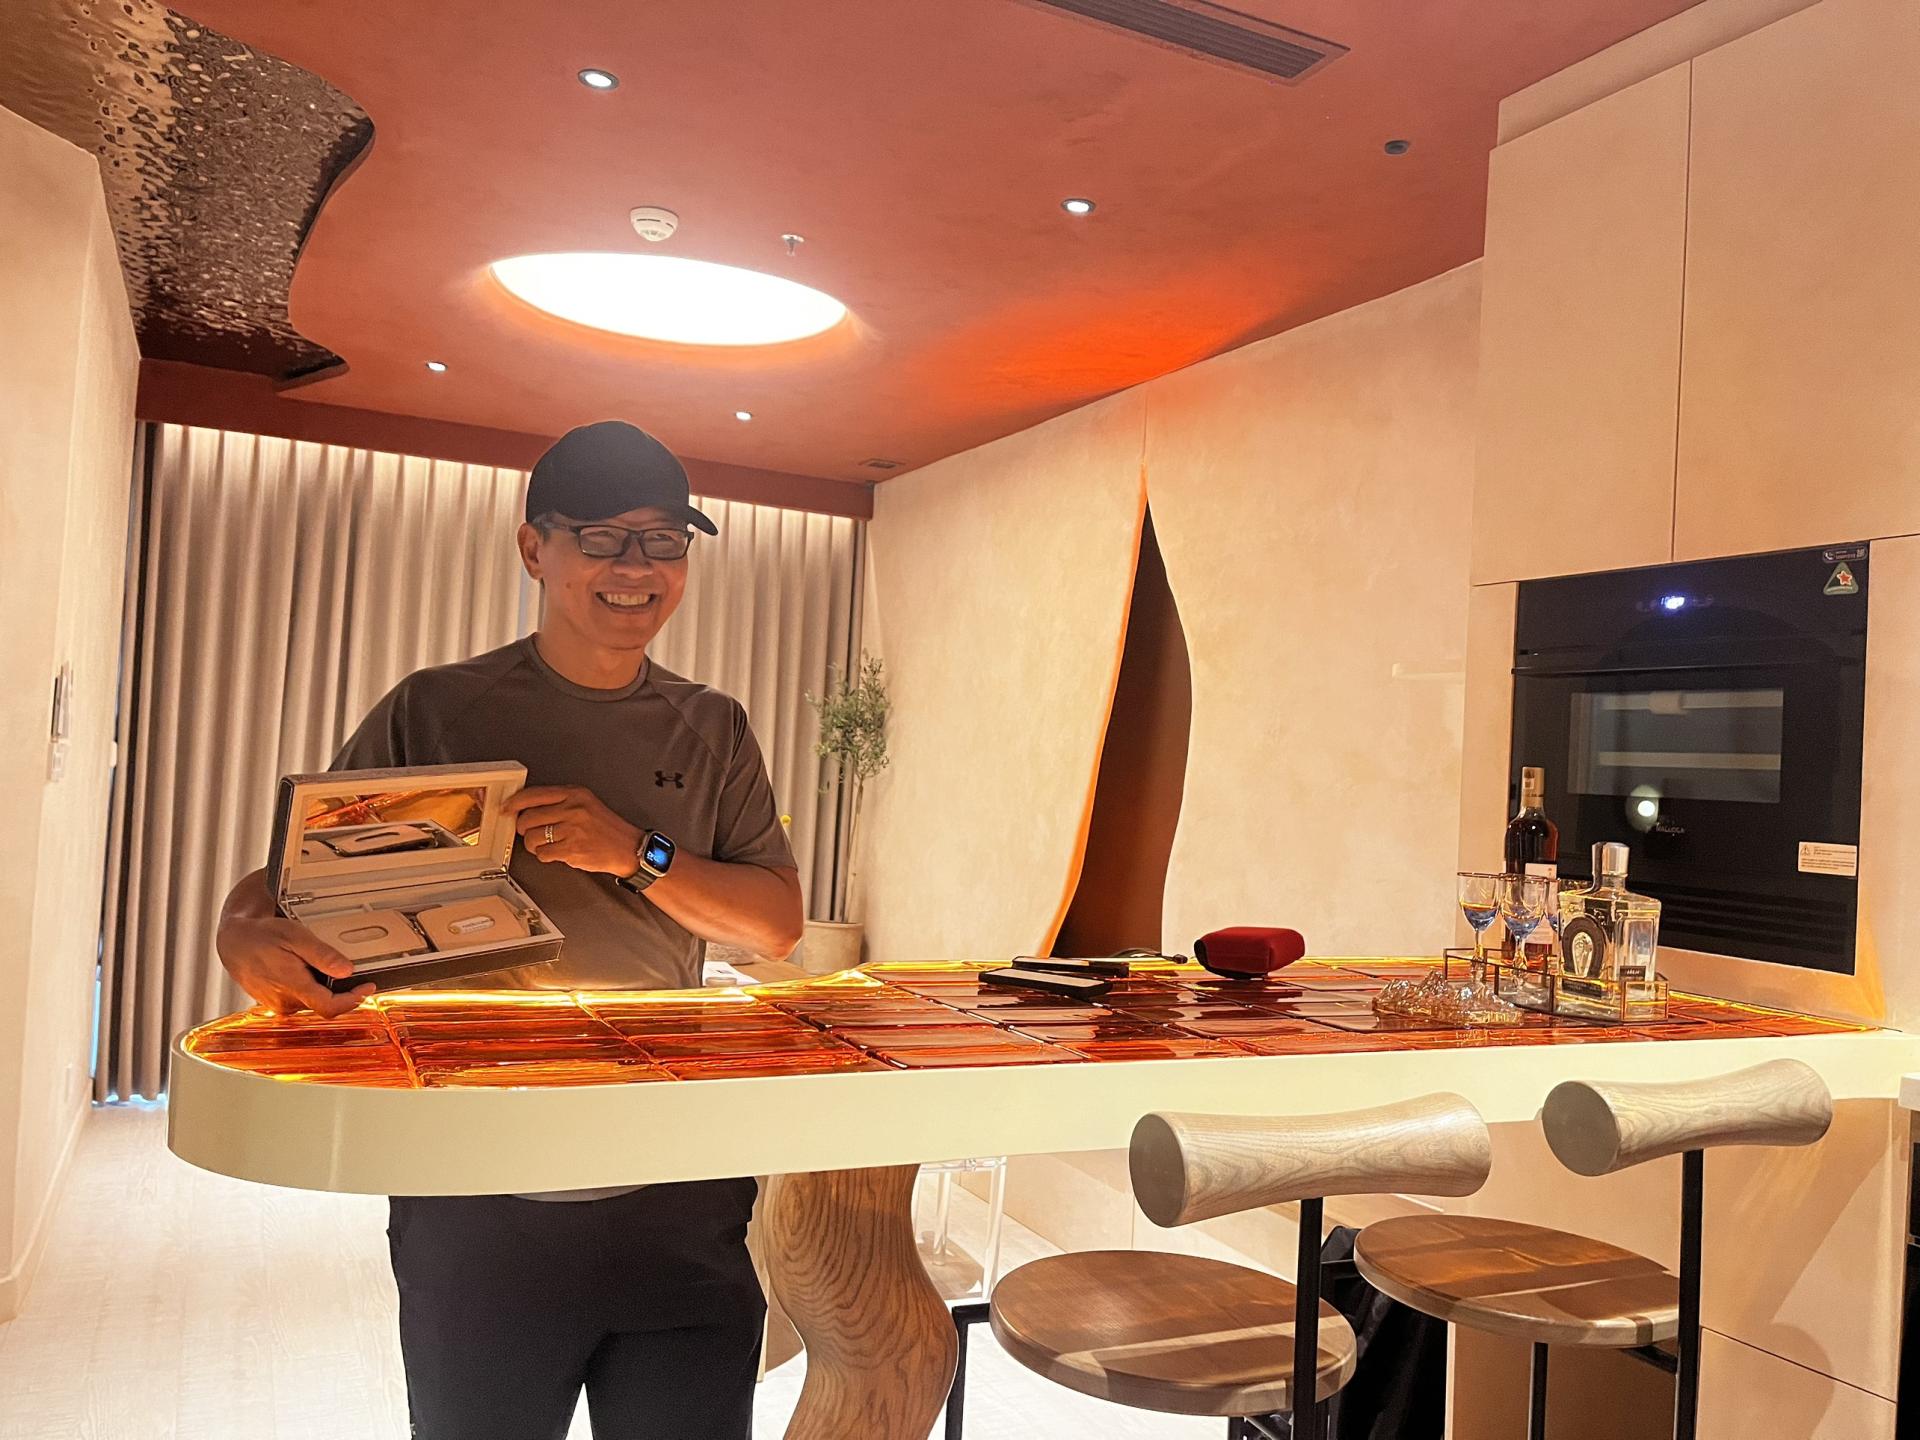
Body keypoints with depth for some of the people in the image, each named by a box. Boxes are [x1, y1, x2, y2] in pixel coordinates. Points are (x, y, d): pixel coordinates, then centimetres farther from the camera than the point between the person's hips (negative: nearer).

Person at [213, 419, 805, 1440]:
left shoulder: (712, 731, 7)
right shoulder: (436, 713, 0)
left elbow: (778, 924, 1)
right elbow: (284, 877, 0)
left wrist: (637, 854, -14)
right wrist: (252, 941, -23)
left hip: (683, 1197, 2)